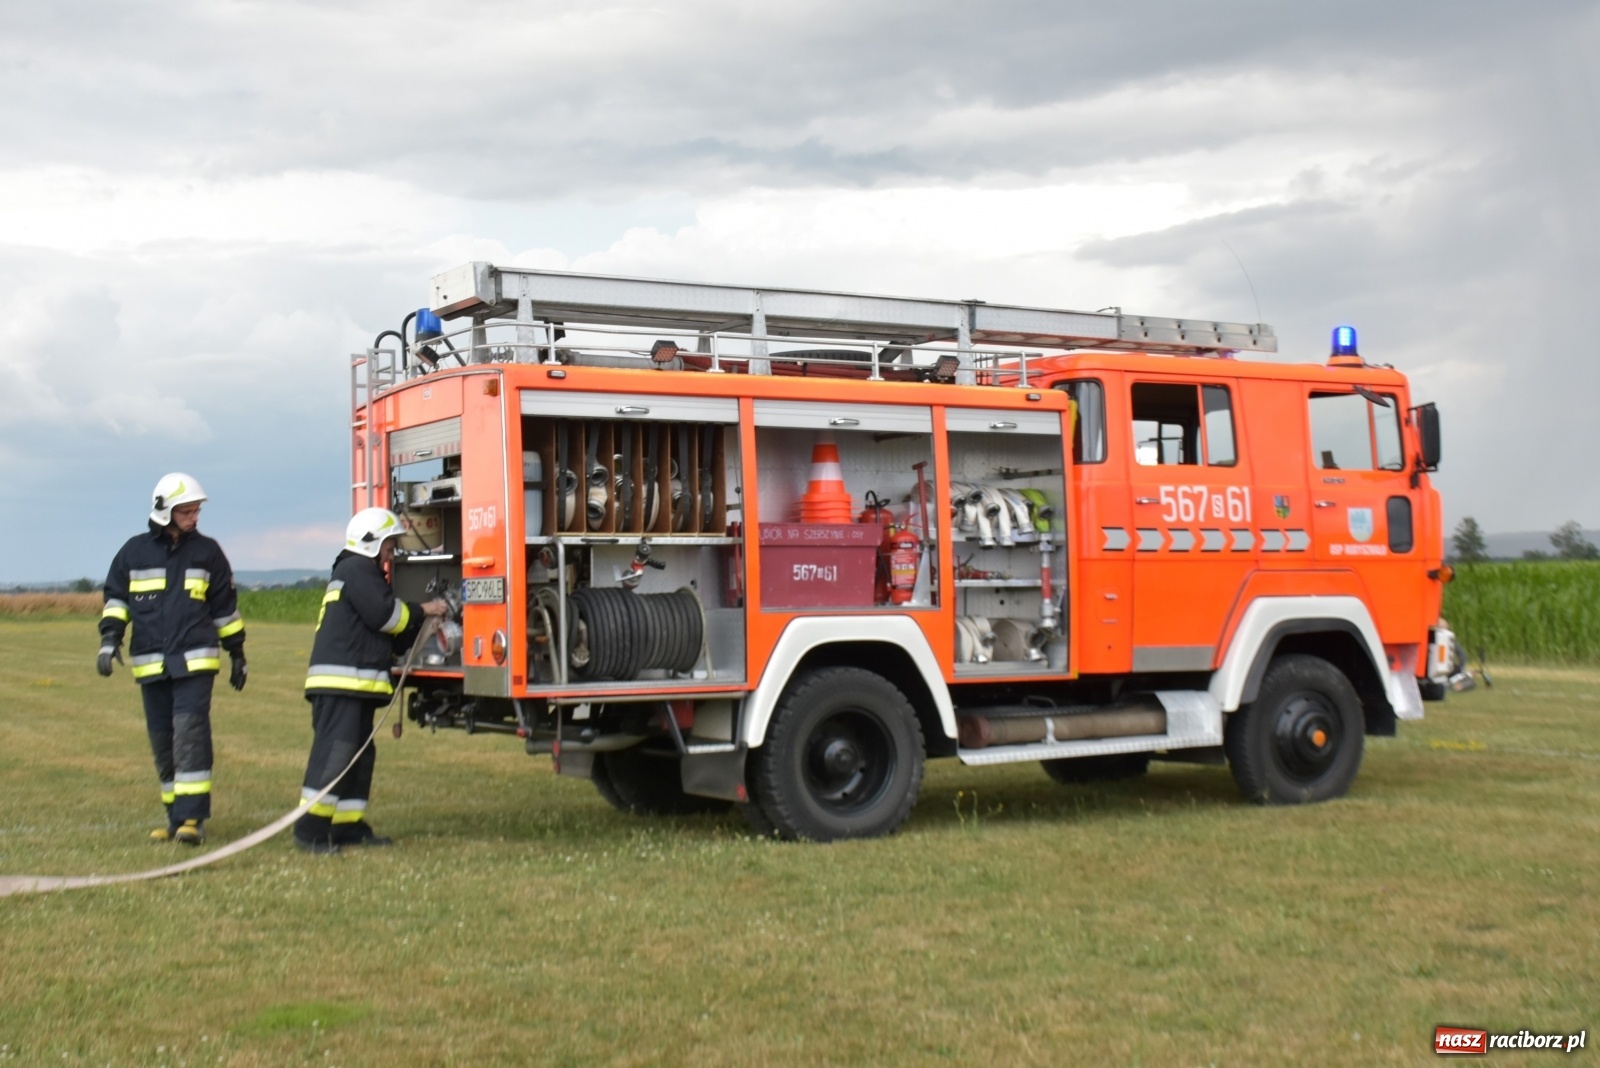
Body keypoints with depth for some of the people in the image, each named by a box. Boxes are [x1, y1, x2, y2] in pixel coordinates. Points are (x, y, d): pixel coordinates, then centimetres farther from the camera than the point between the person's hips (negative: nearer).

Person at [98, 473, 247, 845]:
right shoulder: (135, 551, 7)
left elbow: (225, 607, 12)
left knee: (190, 733, -14)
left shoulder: (207, 551, 6)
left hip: (195, 661, -2)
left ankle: (192, 818, -14)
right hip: (150, 664, 2)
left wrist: (237, 654, 14)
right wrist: (110, 637, -3)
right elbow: (116, 595, 13)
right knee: (162, 741, 6)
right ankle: (177, 817, 15)